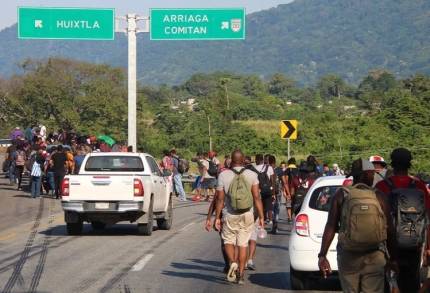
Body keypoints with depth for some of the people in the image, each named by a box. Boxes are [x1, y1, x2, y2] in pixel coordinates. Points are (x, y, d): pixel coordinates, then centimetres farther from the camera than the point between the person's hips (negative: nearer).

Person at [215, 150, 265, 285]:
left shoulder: (223, 175, -6)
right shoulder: (251, 175, -3)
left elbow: (220, 199, -6)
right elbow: (257, 197, -6)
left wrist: (217, 217, 2)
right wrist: (261, 217, -1)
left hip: (229, 215, -1)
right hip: (247, 215, 1)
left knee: (228, 240, 14)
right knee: (243, 244, 9)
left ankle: (232, 262, -13)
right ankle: (241, 274, 9)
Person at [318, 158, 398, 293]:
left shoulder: (341, 195, -2)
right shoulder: (379, 197, -2)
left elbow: (331, 227, -7)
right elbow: (390, 231, -2)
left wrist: (322, 255, -6)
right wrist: (393, 258, 8)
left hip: (348, 257, 1)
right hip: (374, 257, -1)